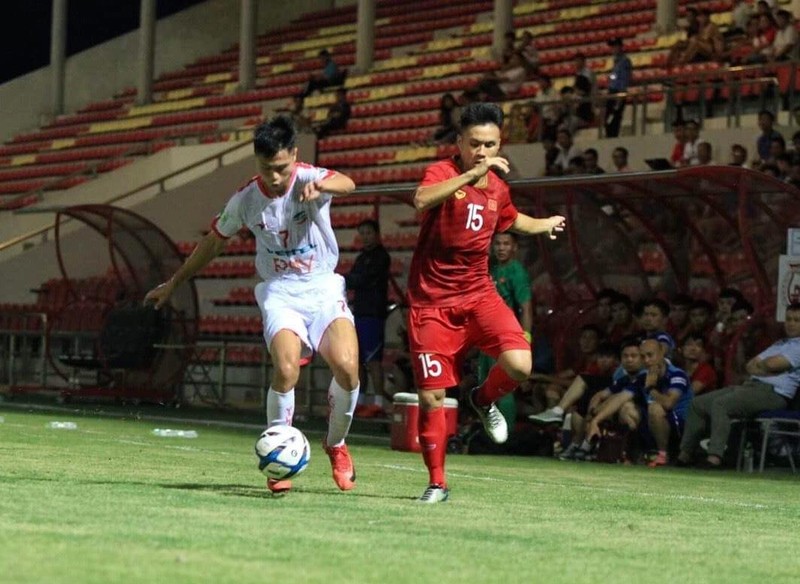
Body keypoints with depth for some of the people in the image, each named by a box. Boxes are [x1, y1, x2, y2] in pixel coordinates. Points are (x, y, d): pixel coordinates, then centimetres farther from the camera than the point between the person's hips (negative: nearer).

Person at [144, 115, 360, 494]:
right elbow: (213, 243, 14)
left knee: (347, 366, -22)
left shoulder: (309, 179, -11)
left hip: (322, 288, 0)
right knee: (286, 368, -26)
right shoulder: (245, 200, -3)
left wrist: (321, 186, -59)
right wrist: (173, 284, 21)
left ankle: (336, 445, 7)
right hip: (279, 292, 0)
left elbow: (346, 183, -35)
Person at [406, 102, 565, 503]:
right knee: (431, 398, -2)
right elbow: (421, 200, -35)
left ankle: (484, 401, 13)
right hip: (431, 303, -4)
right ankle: (436, 483, 16)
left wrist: (546, 225, 40)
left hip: (478, 294, 4)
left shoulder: (498, 188, 7)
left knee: (519, 364, -21)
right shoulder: (442, 172, -10)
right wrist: (471, 174, -39)